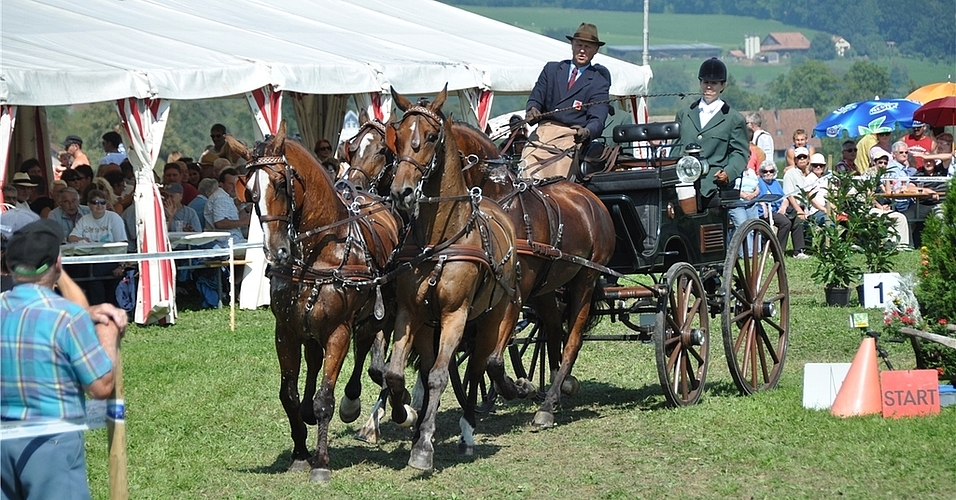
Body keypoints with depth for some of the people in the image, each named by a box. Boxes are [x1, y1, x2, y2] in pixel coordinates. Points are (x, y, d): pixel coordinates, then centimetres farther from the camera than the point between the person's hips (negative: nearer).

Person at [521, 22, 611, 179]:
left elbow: (597, 118, 0)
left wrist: (587, 131, -23)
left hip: (572, 135, -2)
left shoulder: (599, 82, 11)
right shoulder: (552, 69, 22)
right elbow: (535, 99, 18)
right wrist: (532, 110, -8)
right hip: (543, 131, 2)